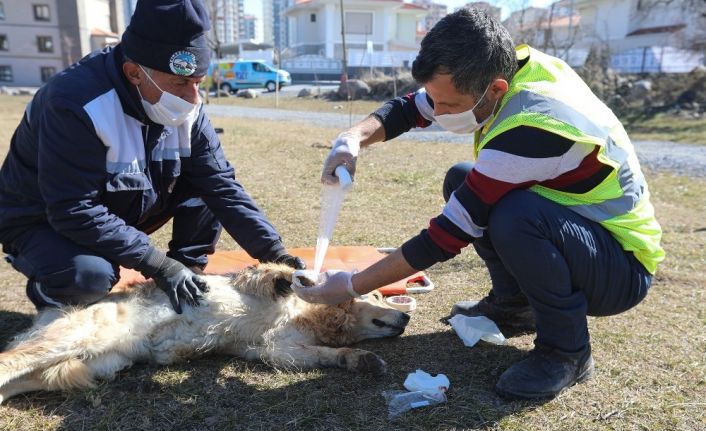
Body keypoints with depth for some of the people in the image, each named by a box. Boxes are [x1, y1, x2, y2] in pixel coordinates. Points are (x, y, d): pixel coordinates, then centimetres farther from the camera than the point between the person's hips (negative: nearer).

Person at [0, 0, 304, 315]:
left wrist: (271, 249, -23)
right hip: (44, 223, -5)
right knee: (91, 274, -36)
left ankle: (188, 280, -1)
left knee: (208, 183, -12)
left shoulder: (184, 107, -13)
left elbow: (220, 182, -14)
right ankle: (48, 292, 0)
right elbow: (75, 213, -32)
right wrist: (159, 264, -31)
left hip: (124, 209, 5)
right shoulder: (76, 105, -32)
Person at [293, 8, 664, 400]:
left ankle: (567, 351, -10)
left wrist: (351, 286, -20)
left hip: (622, 268, -8)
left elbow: (448, 235, -29)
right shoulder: (511, 65, -10)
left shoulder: (531, 129, -34)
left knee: (513, 217, -36)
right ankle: (515, 304, 14)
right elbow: (408, 108, 0)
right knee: (463, 182, 5)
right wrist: (354, 138, -20)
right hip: (575, 223, 8)